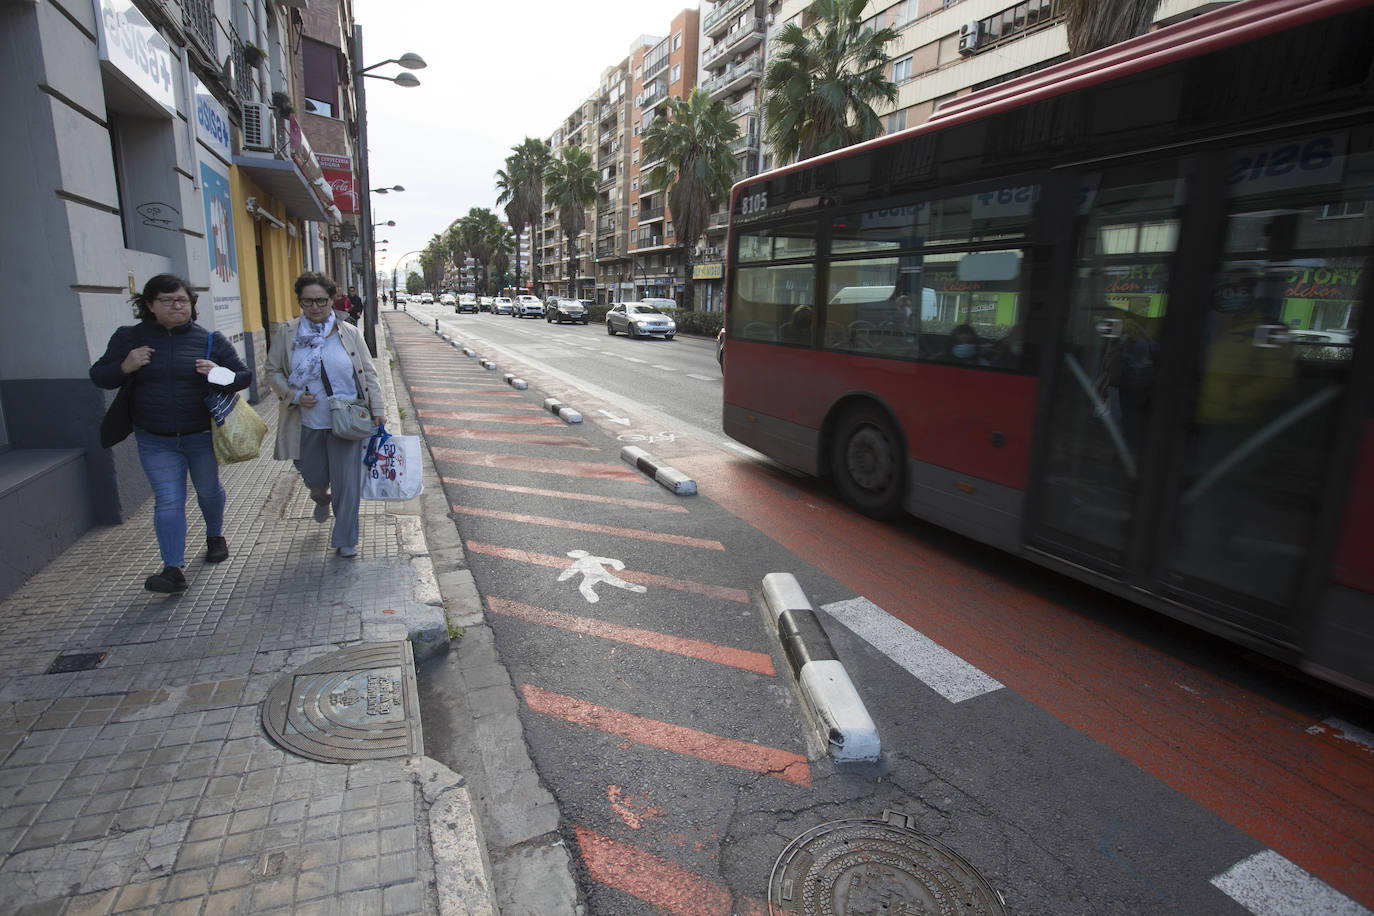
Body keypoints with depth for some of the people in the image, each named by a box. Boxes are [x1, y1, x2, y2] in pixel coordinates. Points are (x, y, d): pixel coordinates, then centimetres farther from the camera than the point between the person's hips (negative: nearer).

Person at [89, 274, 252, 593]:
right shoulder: (128, 338, 1)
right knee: (168, 501, -5)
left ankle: (215, 536, 44)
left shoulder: (210, 340, -1)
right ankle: (174, 570, -6)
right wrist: (124, 367, -15)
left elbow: (244, 376, 1)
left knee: (208, 489, 18)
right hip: (155, 441, 0)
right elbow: (98, 376, 7)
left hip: (202, 437, 0)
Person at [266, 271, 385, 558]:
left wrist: (377, 409, -2)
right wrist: (294, 395, -10)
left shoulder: (349, 333, 0)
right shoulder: (287, 334, 2)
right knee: (314, 477, 16)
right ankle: (322, 500, 54)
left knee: (347, 481, -1)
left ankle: (345, 540, 14)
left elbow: (368, 373, 3)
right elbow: (273, 372, 7)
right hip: (306, 424, 2)